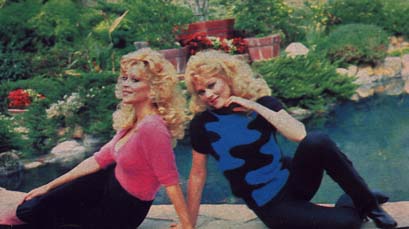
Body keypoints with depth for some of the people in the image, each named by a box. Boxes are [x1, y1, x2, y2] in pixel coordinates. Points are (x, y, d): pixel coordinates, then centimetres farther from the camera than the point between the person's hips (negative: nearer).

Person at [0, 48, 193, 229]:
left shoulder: (152, 127, -30)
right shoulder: (132, 121, -1)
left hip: (122, 210, -7)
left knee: (38, 212, 6)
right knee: (36, 204, 1)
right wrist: (49, 186, 5)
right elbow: (100, 159, 3)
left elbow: (170, 182, -28)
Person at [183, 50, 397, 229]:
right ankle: (356, 211, 10)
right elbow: (198, 174, 1)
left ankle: (367, 203, -8)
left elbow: (299, 134, -18)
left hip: (292, 180, 3)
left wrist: (255, 106, -21)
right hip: (271, 206, -3)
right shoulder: (202, 124, -7)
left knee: (317, 141, -31)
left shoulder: (260, 99, -4)